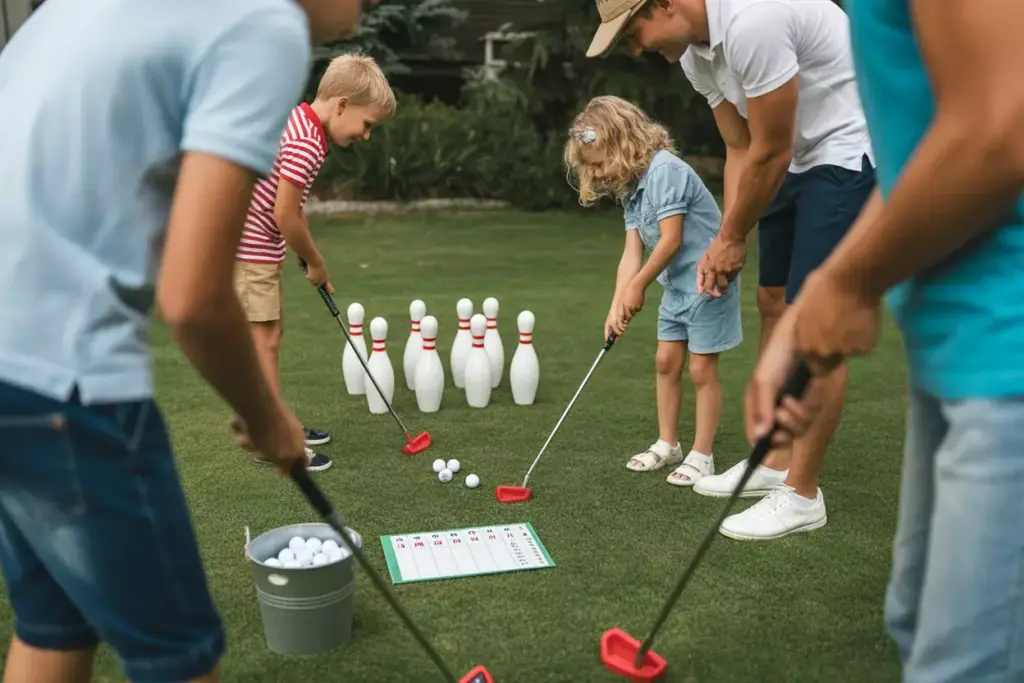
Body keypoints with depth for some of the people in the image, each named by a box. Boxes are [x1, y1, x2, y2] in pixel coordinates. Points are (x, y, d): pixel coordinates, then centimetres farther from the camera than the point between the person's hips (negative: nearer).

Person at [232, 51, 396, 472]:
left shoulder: (301, 122, 9)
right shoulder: (305, 143, -22)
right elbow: (285, 215, -23)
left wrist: (312, 262, 13)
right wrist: (314, 262, -8)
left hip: (259, 245, 10)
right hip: (249, 247, -10)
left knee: (270, 333, 16)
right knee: (264, 339, -6)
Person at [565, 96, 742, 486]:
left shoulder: (664, 170, -20)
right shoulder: (631, 189, 8)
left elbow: (671, 240, -24)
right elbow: (632, 252, 1)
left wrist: (638, 286, -13)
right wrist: (617, 305, -9)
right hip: (676, 284, 9)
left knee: (701, 369, -2)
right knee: (666, 361, 12)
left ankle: (702, 456, 9)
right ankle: (667, 444, 25)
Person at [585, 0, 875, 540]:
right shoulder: (692, 50, 1)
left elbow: (769, 153, -22)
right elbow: (741, 150, 8)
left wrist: (733, 238, -8)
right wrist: (725, 242, 0)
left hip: (848, 153, -10)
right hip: (796, 158, 10)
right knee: (773, 304, 11)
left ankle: (801, 496, 2)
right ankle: (777, 462, 24)